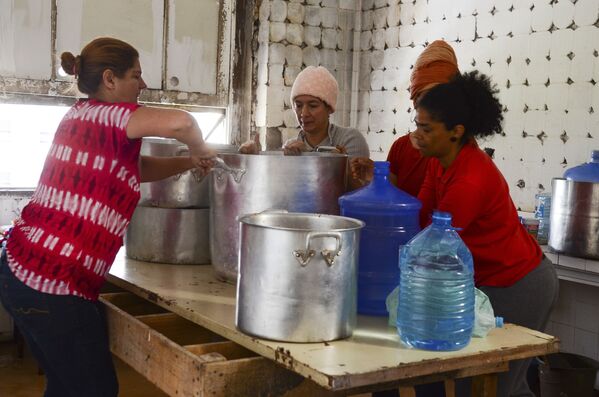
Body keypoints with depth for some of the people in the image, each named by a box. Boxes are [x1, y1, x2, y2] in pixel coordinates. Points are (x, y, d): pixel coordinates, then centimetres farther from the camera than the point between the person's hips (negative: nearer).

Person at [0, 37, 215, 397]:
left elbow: (137, 167, 24)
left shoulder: (82, 117, 14)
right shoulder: (106, 115, -12)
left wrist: (188, 163, 12)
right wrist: (201, 150, -8)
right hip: (54, 284, -9)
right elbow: (179, 123, -29)